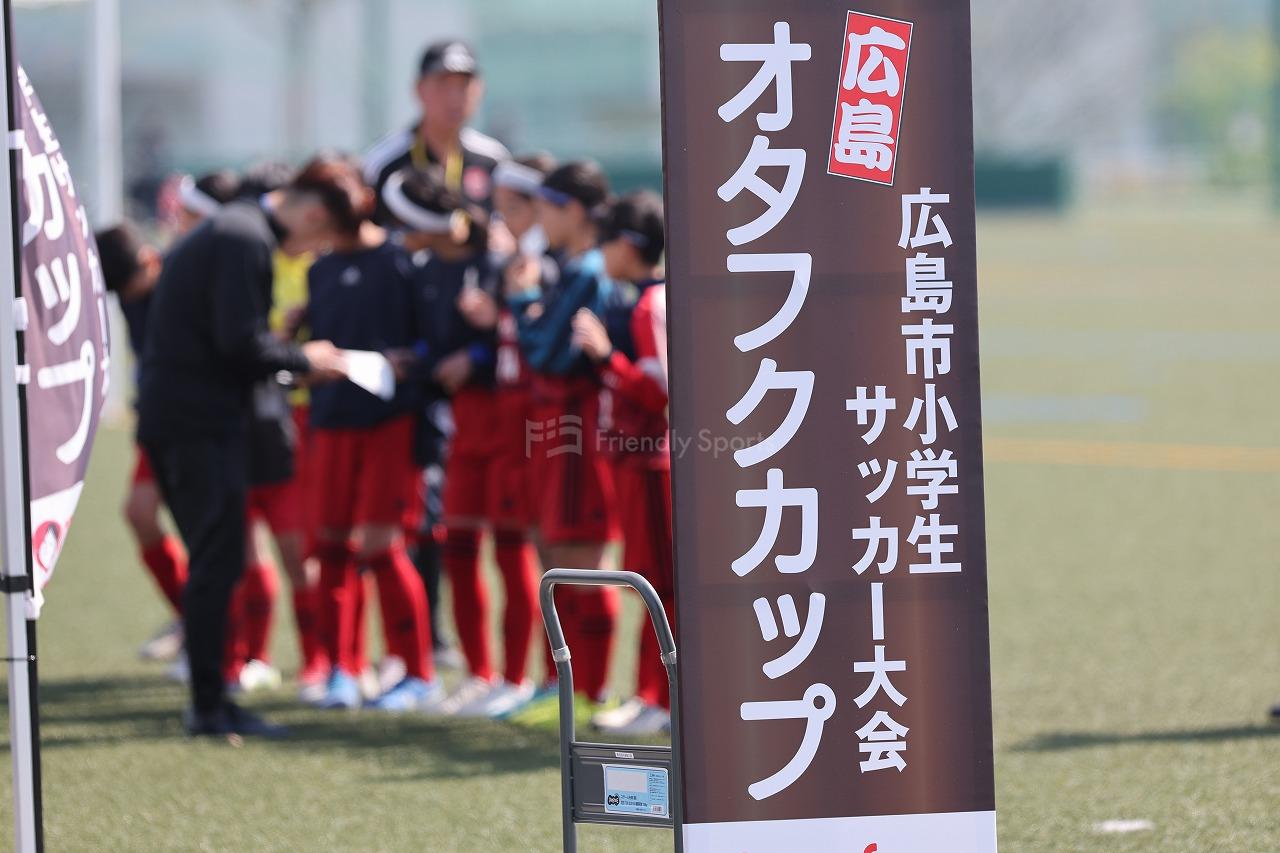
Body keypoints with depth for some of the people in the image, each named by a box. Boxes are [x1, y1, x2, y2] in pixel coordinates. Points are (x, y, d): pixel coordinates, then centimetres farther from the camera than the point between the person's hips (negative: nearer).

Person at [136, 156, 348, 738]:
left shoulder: (231, 229, 18)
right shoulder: (246, 240, -14)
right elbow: (240, 341, -20)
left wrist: (294, 360, 15)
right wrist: (303, 361, -5)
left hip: (170, 416, 10)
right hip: (202, 421, -10)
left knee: (212, 563, 13)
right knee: (216, 564, -6)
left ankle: (208, 700, 16)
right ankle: (209, 706, -5)